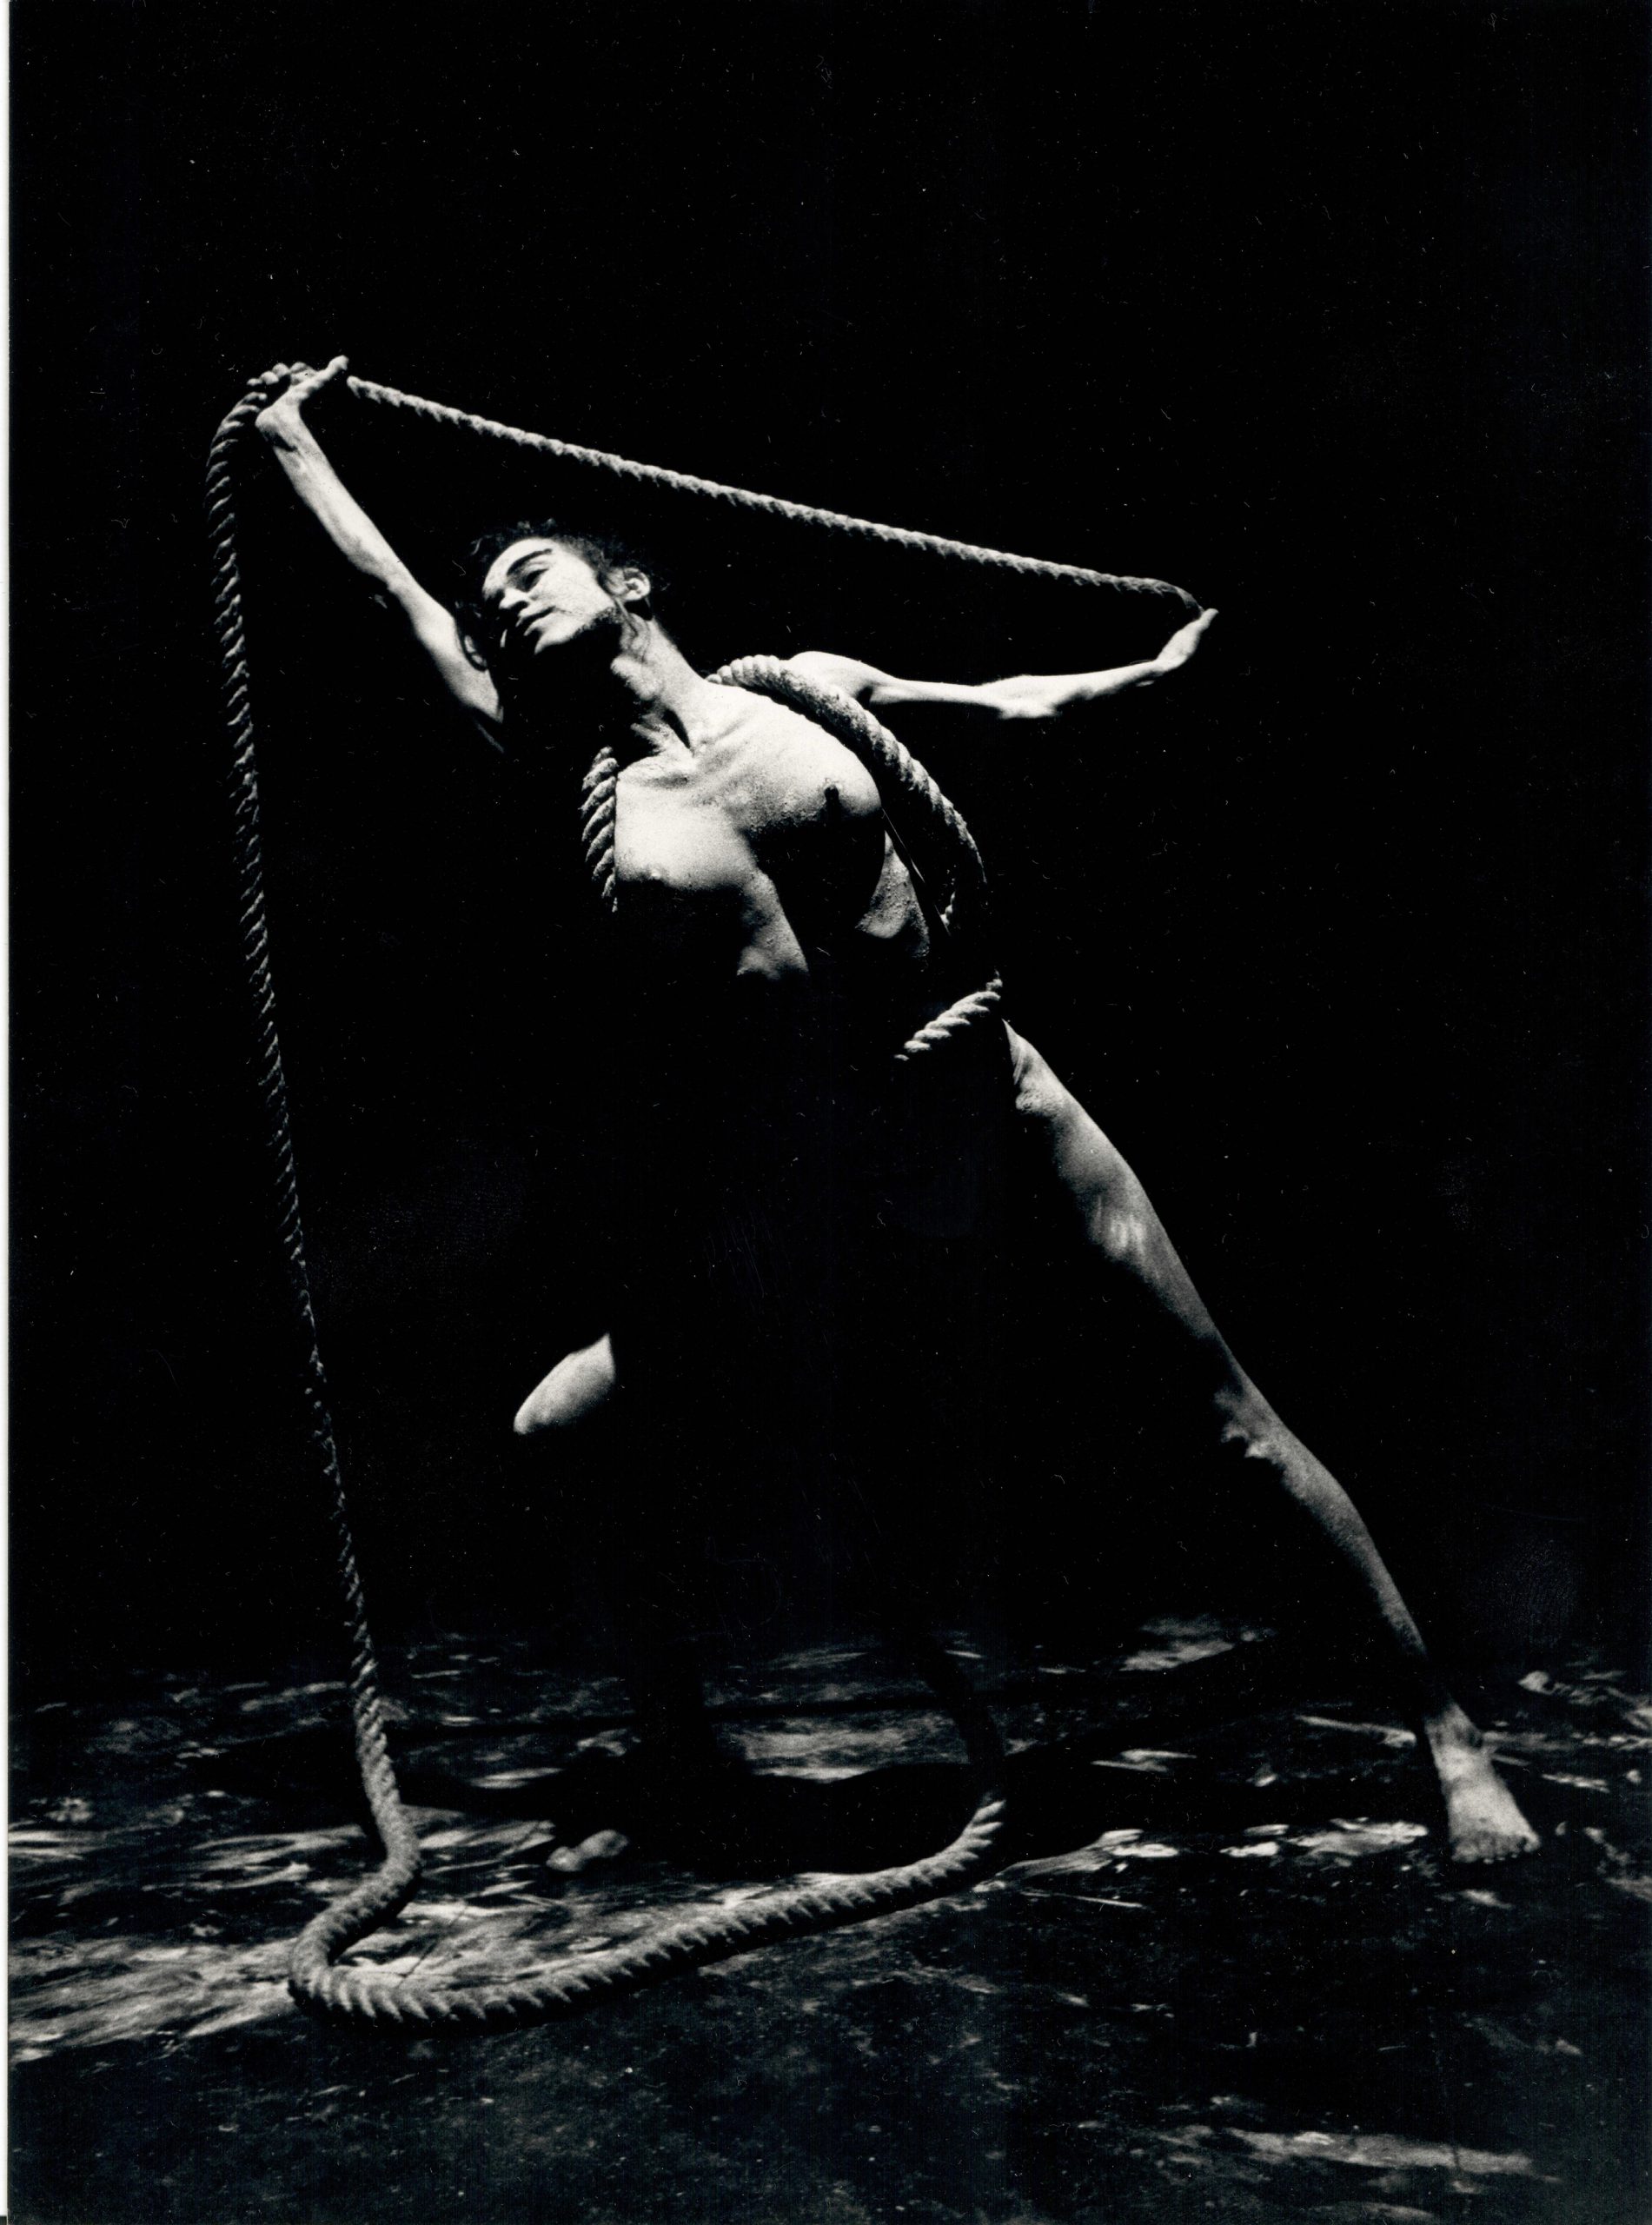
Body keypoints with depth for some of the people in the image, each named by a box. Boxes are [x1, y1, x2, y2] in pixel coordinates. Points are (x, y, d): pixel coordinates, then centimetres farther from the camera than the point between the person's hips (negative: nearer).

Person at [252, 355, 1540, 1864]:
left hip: (979, 1089, 0)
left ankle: (1448, 1738, 4)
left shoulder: (794, 688, 4)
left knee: (1221, 1399, -3)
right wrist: (292, 440, 21)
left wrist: (1163, 664, 24)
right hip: (799, 1174, 0)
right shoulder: (577, 785, 2)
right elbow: (396, 594, 11)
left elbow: (1008, 705, 20)